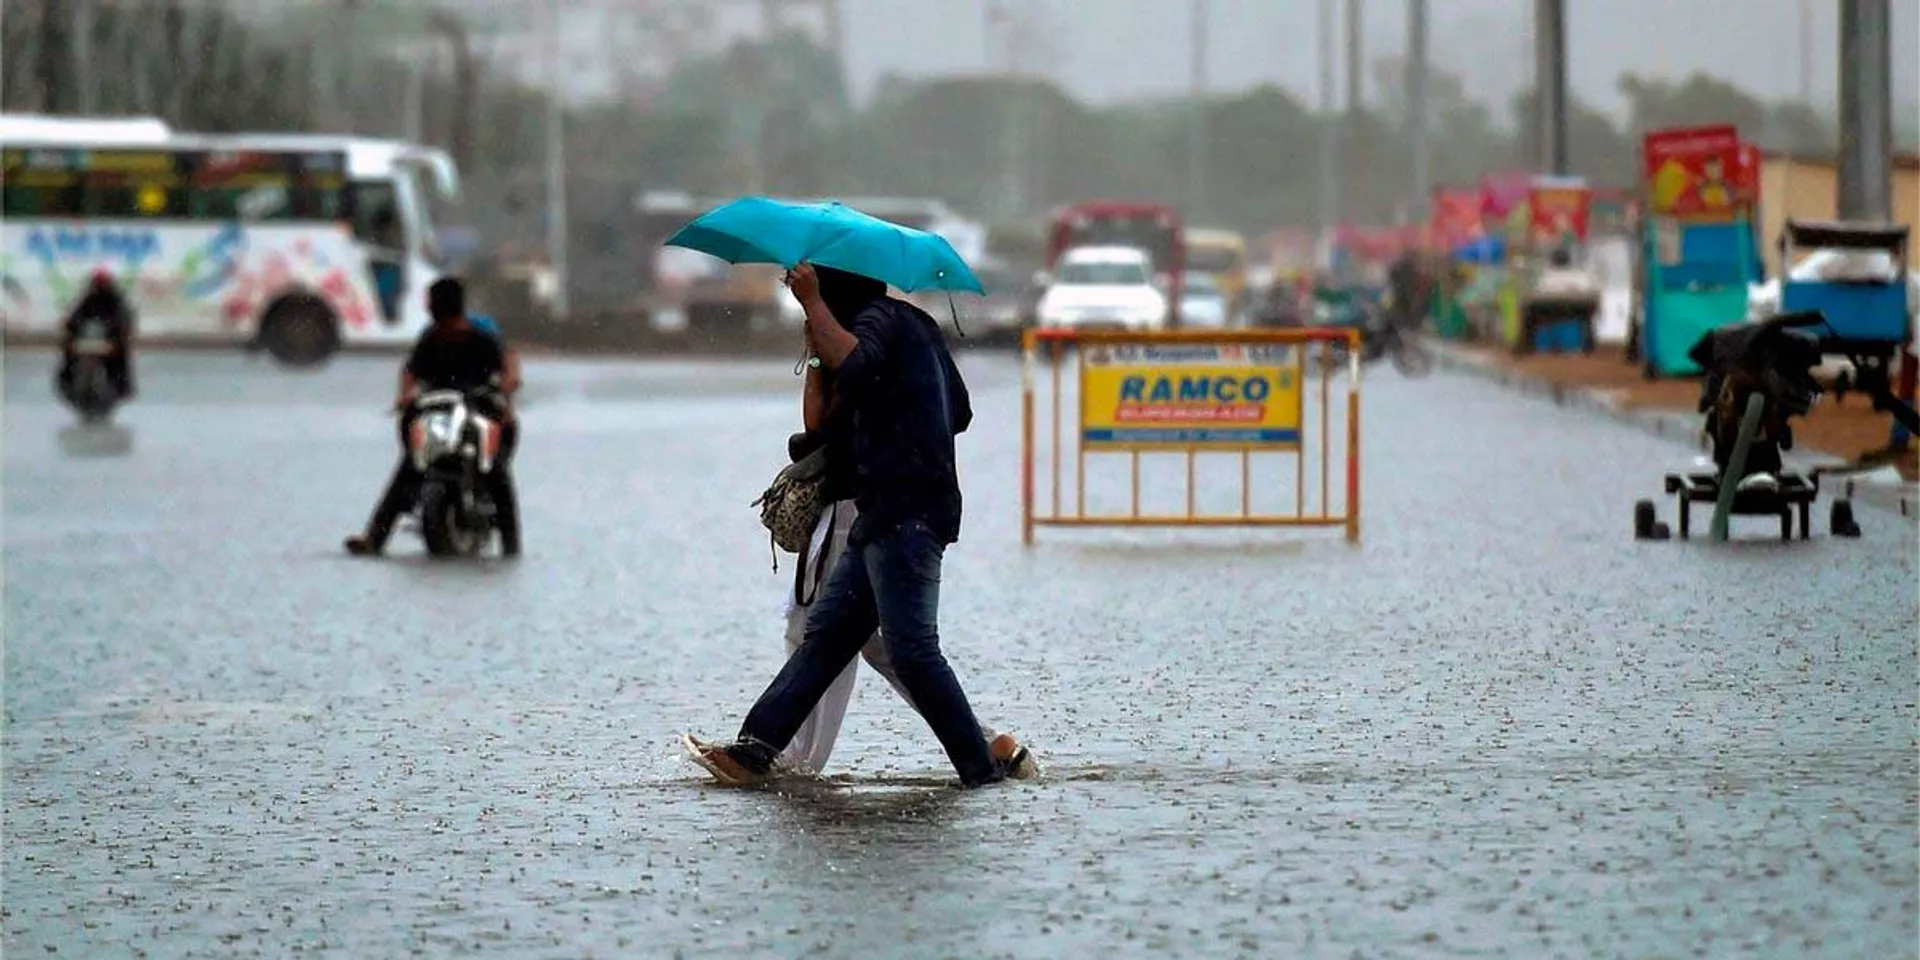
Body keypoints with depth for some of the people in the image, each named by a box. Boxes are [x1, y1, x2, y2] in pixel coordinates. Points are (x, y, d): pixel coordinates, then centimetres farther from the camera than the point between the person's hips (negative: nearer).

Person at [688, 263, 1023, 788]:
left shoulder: (879, 317, -7)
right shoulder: (916, 323, 22)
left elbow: (853, 365, -31)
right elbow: (960, 412, 27)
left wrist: (813, 302, -20)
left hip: (905, 513, -10)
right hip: (889, 514, 10)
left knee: (912, 649, -10)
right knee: (827, 631, 7)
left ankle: (982, 765, -7)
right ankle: (753, 750, 6)